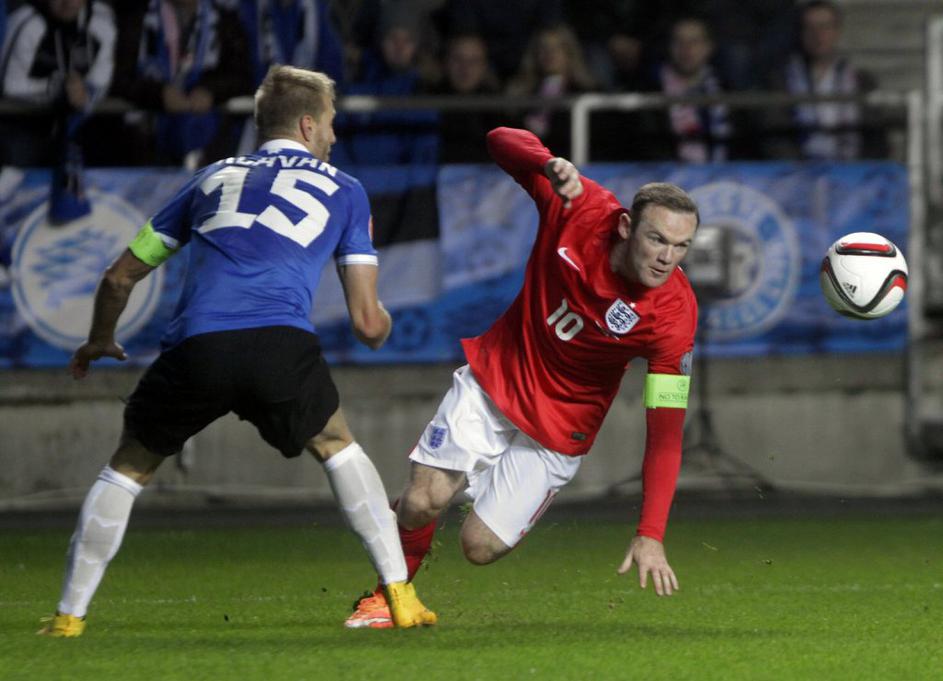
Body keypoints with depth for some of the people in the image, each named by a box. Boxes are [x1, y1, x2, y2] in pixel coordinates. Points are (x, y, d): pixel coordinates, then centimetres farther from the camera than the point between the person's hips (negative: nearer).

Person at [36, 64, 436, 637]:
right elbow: (368, 324, 19)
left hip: (195, 350, 1)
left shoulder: (215, 178, 28)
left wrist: (99, 342, 51)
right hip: (283, 345, -1)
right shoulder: (344, 191, 23)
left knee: (130, 467, 23)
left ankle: (69, 616, 21)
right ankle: (401, 595, 21)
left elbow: (121, 277, 32)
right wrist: (381, 325, 44)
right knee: (338, 448, 28)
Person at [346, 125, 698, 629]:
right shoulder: (580, 208, -22)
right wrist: (550, 166, -35)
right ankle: (388, 596, 16)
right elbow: (501, 141, -11)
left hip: (558, 430, -1)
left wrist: (650, 536, -34)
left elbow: (666, 431, -27)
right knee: (422, 502, -14)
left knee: (481, 547, -8)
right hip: (493, 378, 1)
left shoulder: (673, 317, -27)